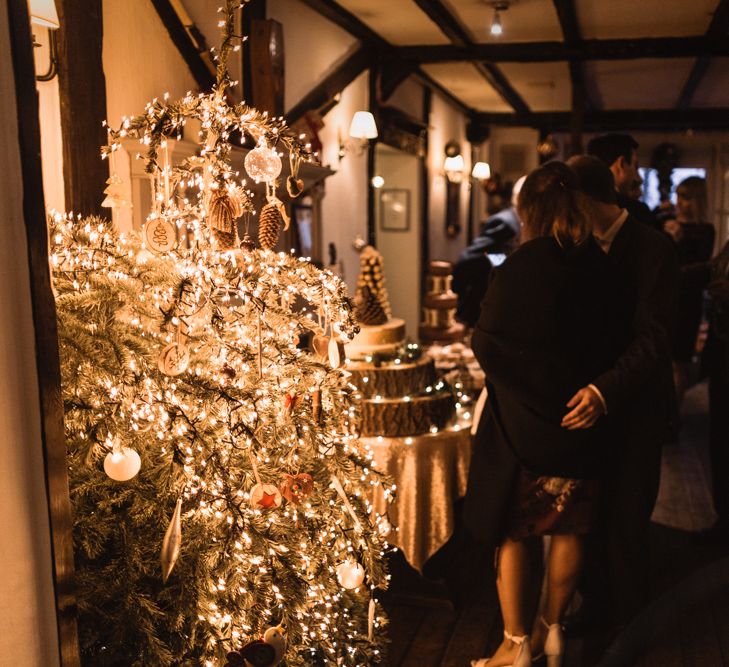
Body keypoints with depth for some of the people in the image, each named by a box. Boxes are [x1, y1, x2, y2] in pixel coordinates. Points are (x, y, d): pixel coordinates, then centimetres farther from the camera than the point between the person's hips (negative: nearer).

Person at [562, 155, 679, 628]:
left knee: (624, 526, 7)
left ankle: (629, 626, 29)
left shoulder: (653, 248, -14)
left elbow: (654, 336, -23)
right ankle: (595, 603, 37)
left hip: (633, 412, -5)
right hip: (590, 401, 5)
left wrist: (606, 391, -34)